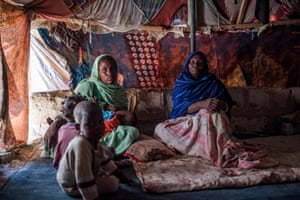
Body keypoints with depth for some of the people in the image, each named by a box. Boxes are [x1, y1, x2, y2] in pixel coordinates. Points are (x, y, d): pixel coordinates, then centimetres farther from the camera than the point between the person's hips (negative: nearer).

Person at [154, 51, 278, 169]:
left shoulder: (213, 83, 10)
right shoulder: (180, 83, 10)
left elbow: (228, 105, 2)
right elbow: (180, 107, -7)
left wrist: (221, 105, -25)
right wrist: (202, 104, -27)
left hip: (209, 123, -2)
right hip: (185, 123, 2)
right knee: (160, 128, -28)